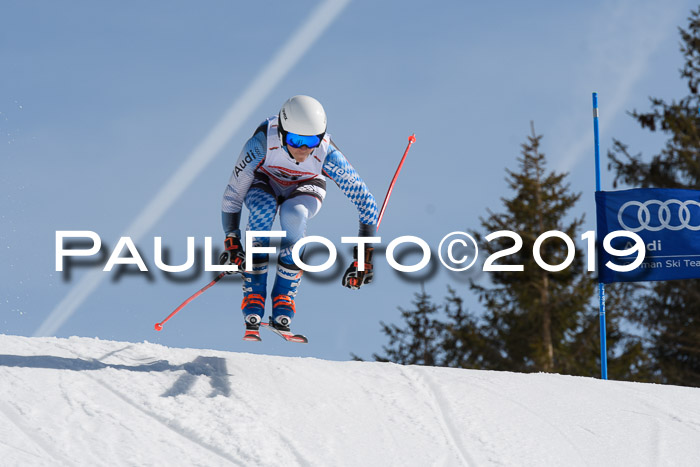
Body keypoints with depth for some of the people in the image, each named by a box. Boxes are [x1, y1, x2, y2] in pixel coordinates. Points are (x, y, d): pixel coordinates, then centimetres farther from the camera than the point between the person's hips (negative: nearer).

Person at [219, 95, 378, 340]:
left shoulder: (327, 155, -34)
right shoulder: (261, 143, -36)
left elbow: (366, 203, -27)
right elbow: (233, 194, -23)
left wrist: (364, 256, -30)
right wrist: (231, 242, -24)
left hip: (306, 187, 0)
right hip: (265, 183, 0)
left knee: (294, 216, -34)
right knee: (262, 209, -35)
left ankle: (283, 307, -24)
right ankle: (252, 309, -31)